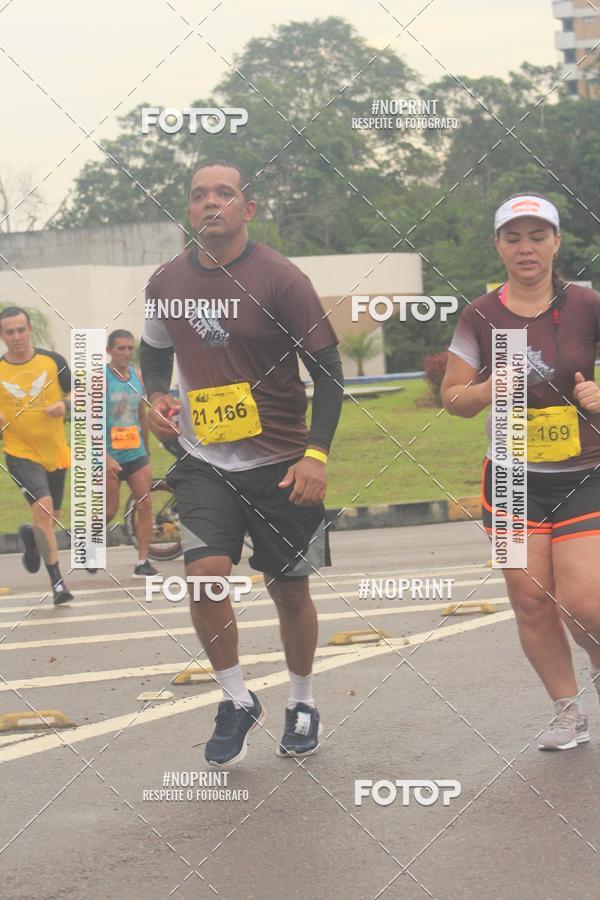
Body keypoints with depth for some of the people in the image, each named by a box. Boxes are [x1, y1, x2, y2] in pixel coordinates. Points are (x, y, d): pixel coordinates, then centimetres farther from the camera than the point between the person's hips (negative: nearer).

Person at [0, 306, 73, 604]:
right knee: (43, 508, -22)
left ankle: (30, 536, 53)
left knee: (51, 517, 16)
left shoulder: (53, 361, -4)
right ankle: (57, 581, -17)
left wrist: (65, 405, -14)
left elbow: (75, 393, 7)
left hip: (55, 451, 3)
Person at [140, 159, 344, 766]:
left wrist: (317, 453, -17)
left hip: (281, 464, -2)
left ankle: (302, 704, 31)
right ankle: (237, 702, 3)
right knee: (205, 573, -17)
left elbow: (327, 368, -8)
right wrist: (155, 396, -1)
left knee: (290, 590, 8)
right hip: (204, 463, 2)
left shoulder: (280, 280, -11)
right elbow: (155, 349, 21)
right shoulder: (167, 283, 1)